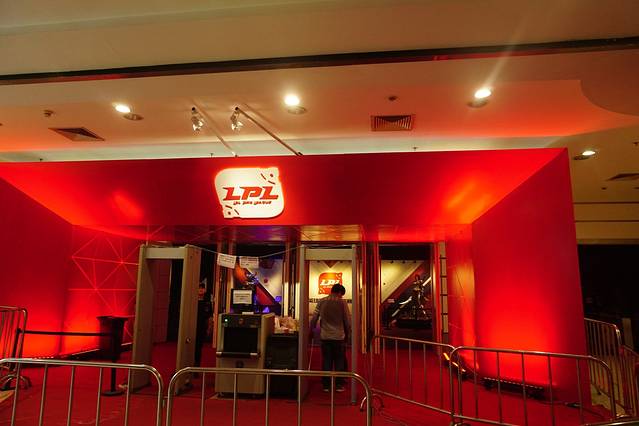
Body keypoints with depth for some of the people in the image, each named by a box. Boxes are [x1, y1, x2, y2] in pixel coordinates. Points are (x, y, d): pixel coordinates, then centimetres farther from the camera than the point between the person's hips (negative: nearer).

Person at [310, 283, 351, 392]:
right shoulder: (342, 302, -5)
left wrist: (311, 331, 14)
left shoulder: (321, 302, 1)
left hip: (325, 336, 2)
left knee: (326, 361, 11)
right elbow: (347, 320, -3)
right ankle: (339, 385, 14)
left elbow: (314, 318, 2)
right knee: (339, 361, 10)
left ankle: (326, 385, 16)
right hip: (339, 336, -2)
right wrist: (348, 333, 12)